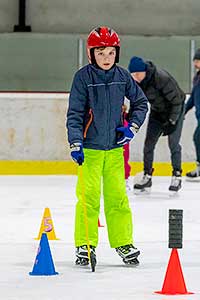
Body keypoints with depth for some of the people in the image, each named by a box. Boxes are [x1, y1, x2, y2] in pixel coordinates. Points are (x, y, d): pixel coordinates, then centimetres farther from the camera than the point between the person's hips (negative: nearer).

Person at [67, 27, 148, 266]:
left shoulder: (122, 76, 2)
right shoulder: (83, 77, -9)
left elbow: (141, 102, 16)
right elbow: (74, 113, -11)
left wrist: (132, 127, 3)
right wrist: (75, 144, -19)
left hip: (115, 148, 3)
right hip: (90, 148, -3)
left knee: (117, 197, 6)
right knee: (88, 197, -5)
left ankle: (123, 243, 15)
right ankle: (85, 245, 4)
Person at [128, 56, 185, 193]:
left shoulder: (162, 78, -34)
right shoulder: (136, 82, -14)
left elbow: (177, 100, -26)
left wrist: (172, 121, -26)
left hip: (175, 109, -6)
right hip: (157, 111, 6)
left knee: (173, 143, -9)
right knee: (149, 143, 1)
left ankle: (177, 177, 1)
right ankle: (147, 177, 8)